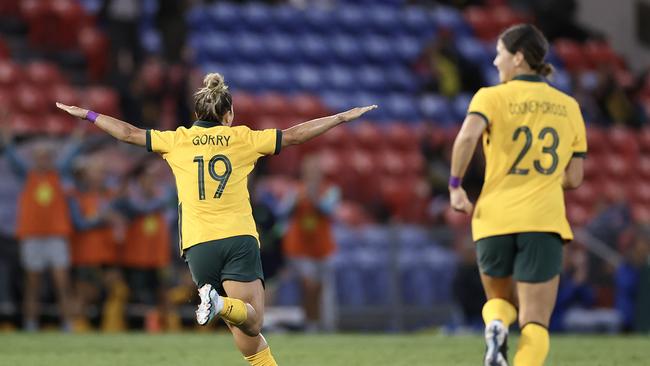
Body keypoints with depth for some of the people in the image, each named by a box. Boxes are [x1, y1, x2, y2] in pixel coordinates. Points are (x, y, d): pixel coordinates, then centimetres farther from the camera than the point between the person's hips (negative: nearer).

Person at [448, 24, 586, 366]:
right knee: (535, 323, 0)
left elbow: (467, 137, -21)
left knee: (499, 300, 24)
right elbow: (573, 178, 12)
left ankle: (496, 325, -11)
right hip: (543, 222, 1)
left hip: (494, 219, -1)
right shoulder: (568, 106, 11)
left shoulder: (492, 97, 0)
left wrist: (455, 185, -8)